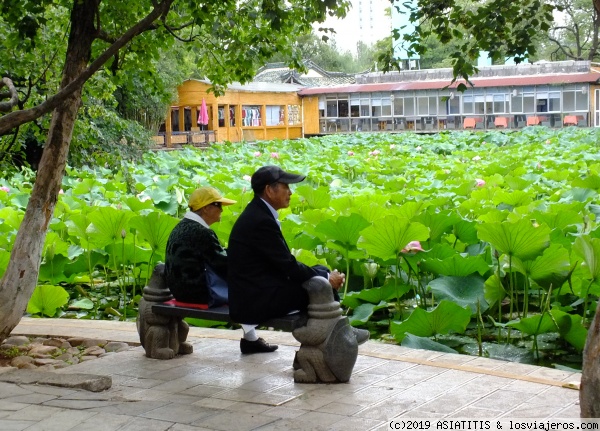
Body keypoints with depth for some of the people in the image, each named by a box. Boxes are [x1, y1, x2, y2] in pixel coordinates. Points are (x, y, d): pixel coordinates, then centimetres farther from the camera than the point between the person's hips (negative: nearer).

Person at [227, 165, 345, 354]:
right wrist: (327, 279, -8)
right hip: (255, 298, -10)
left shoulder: (257, 213, 9)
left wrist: (324, 274, 6)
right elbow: (288, 266, -18)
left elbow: (284, 264, 13)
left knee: (321, 271, 11)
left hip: (253, 292, 10)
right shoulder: (261, 220, -21)